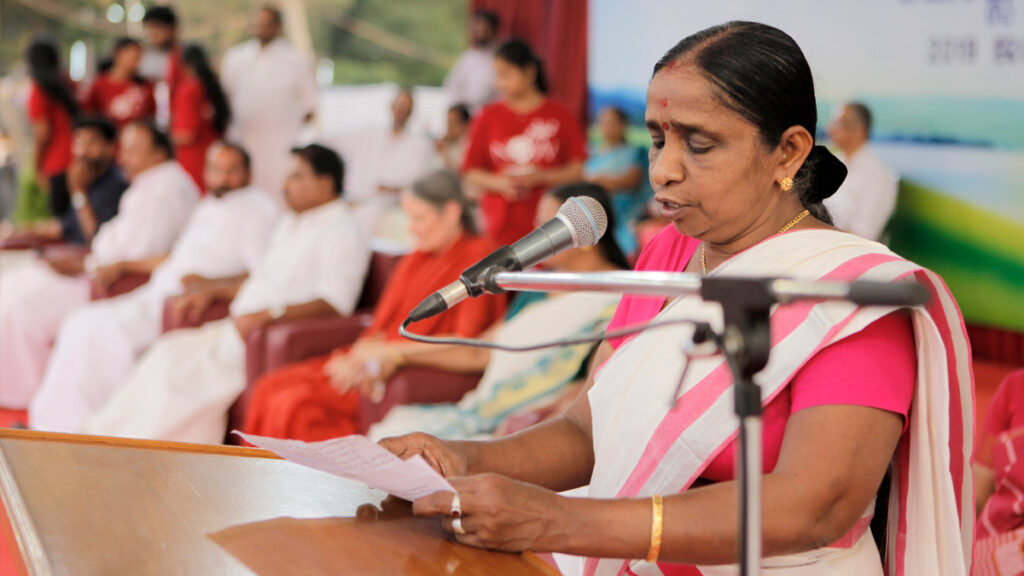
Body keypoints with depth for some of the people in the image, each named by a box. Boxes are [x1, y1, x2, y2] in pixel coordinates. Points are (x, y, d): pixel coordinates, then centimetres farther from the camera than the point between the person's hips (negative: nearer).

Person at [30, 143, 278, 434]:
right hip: (159, 293, 9)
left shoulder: (255, 208, -6)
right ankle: (55, 421, -4)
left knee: (104, 328, -24)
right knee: (80, 325, -5)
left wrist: (210, 282, -23)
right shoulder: (208, 207, 23)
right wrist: (125, 266, 25)